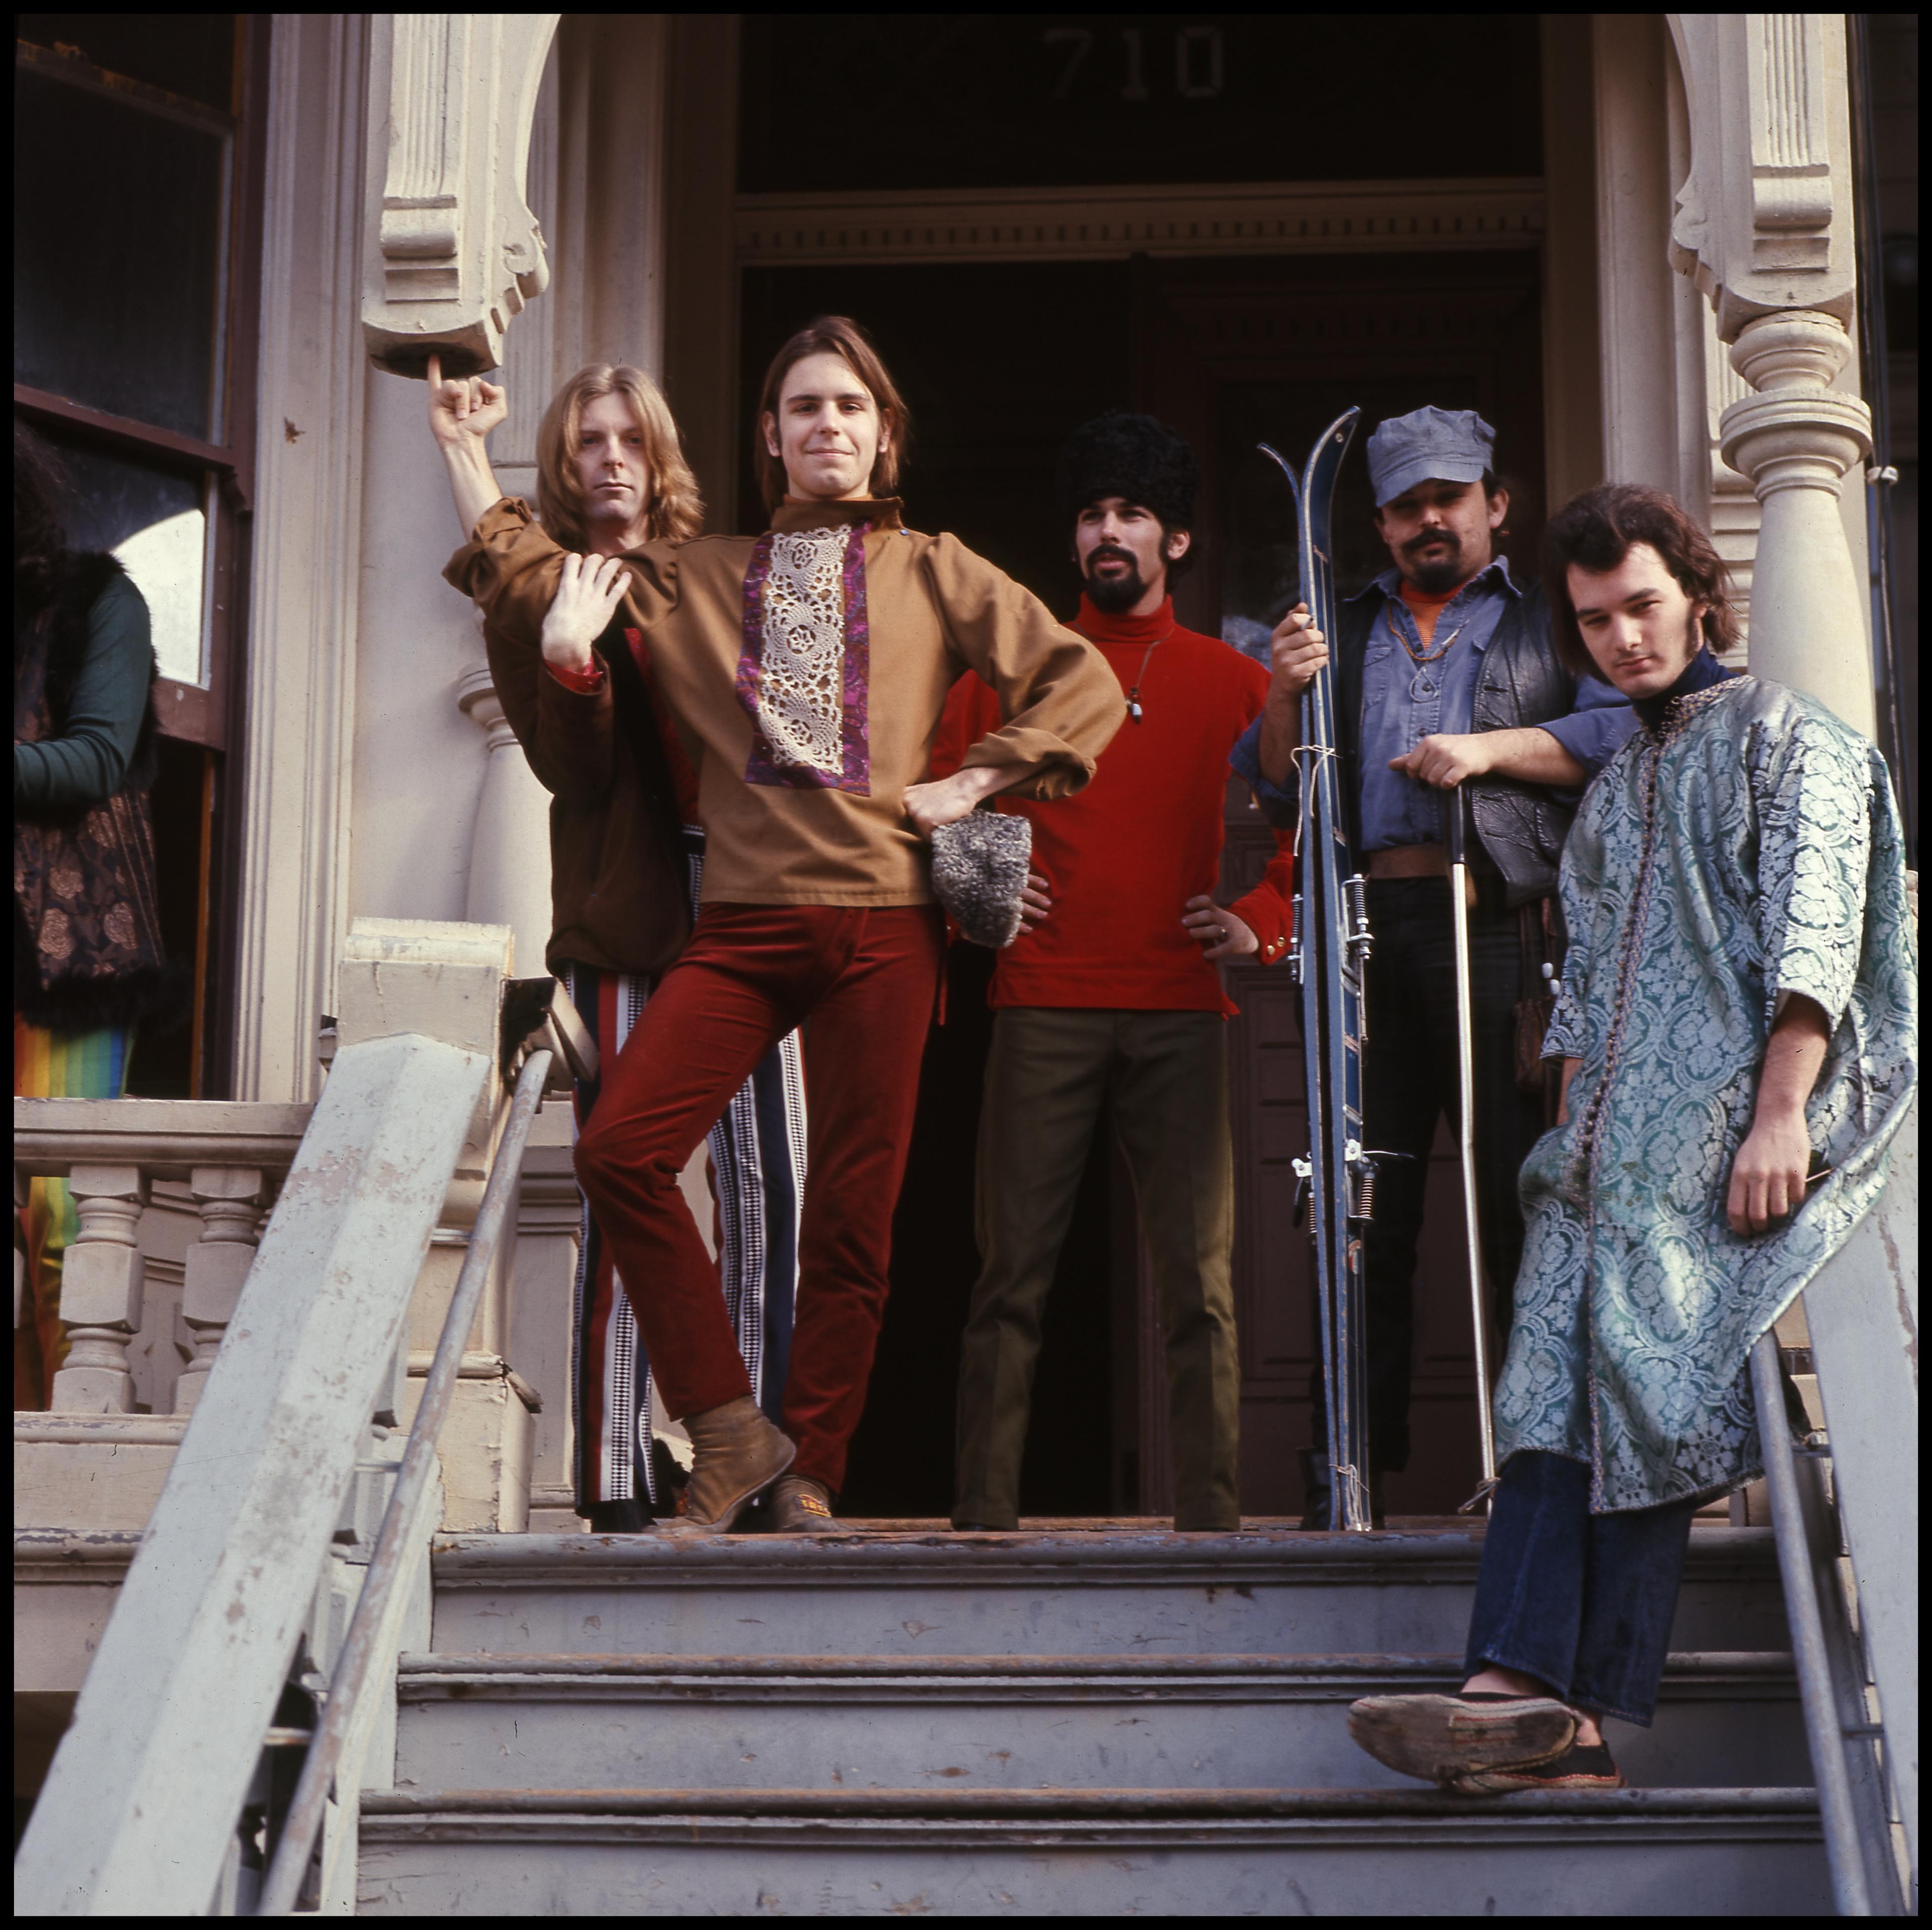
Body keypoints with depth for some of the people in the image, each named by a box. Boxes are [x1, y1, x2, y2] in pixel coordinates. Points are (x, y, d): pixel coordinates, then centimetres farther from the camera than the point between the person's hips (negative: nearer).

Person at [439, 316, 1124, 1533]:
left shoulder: (936, 574, 14)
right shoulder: (694, 578, 18)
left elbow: (1083, 684, 11)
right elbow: (525, 579, 18)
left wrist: (974, 783, 2)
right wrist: (467, 440, 14)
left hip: (882, 928, -1)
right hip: (744, 926, 1)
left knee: (855, 1208, -1)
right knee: (622, 1149, -17)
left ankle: (811, 1475, 11)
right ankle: (730, 1426, -6)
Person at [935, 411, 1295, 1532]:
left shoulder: (1234, 683, 14)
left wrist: (1260, 920, 3)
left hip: (1182, 1007, 0)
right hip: (1044, 1006, 0)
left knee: (1200, 1280, -3)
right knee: (1014, 1271, -3)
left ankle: (1211, 1515, 1)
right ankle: (985, 1512, 0)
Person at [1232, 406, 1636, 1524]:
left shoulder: (1553, 625, 18)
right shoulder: (1343, 635, 26)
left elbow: (1624, 730, 2)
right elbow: (1275, 789, 19)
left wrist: (1491, 747, -8)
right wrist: (1285, 695, 0)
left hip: (1503, 931, -2)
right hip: (1369, 932, 3)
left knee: (1526, 1198, -8)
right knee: (1365, 1206, -1)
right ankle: (1350, 1471, 2)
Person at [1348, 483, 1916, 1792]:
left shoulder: (1785, 733, 4)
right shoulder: (1618, 787, 27)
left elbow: (1813, 934, -8)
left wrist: (1781, 1115, -19)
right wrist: (1573, 1136, 13)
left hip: (1736, 1121, -7)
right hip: (1619, 1142, 7)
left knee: (1643, 1380, -16)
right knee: (1565, 1384, -10)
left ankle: (1571, 1703, -17)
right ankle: (1531, 1694, -20)